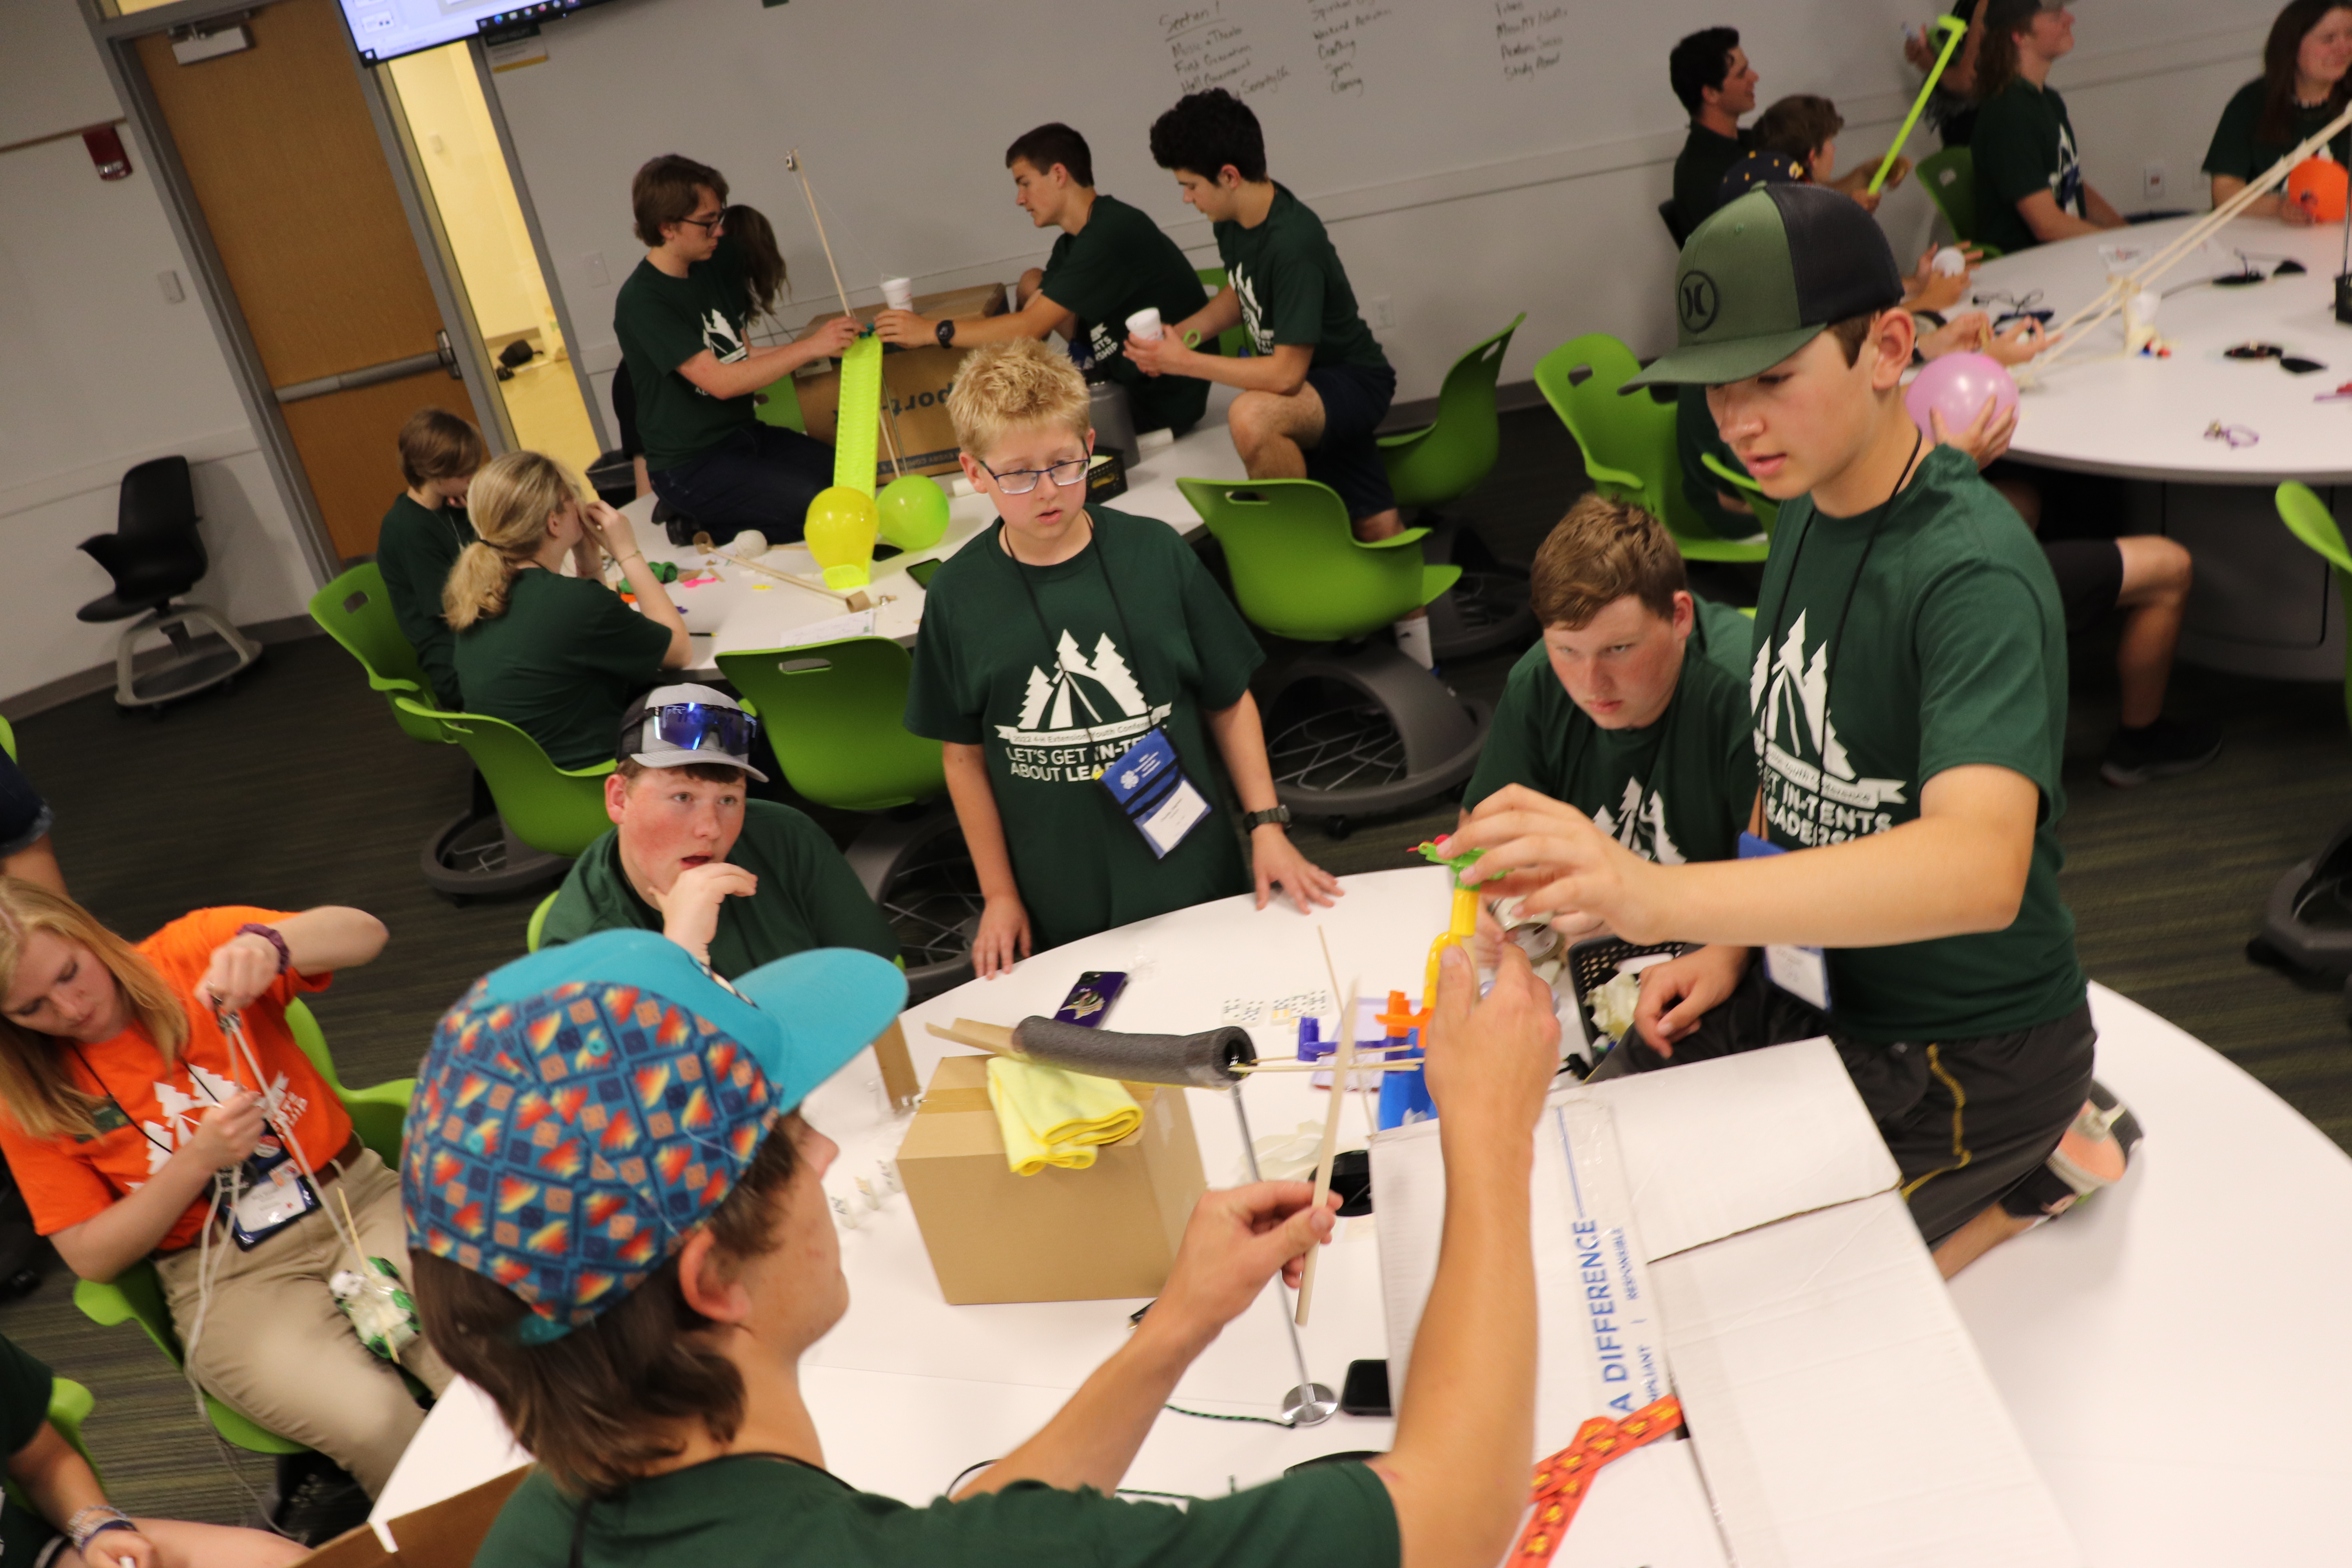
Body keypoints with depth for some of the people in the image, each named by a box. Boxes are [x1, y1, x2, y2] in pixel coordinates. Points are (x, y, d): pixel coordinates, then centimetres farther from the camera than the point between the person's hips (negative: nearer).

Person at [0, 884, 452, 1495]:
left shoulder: (196, 951, -1)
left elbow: (363, 932, -14)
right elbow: (89, 1257, 1)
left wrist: (269, 942, -36)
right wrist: (198, 1160, -14)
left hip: (357, 1198, 0)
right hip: (225, 1275, 0)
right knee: (373, 1423, -29)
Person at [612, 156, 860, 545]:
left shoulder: (709, 270, 9)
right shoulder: (642, 302, -17)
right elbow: (720, 381, -24)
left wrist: (826, 343, 0)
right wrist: (810, 347, -24)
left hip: (746, 435, 9)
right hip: (690, 467, -9)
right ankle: (715, 532, -3)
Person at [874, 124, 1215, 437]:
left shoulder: (1111, 234, -23)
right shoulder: (1072, 243, 8)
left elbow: (1031, 328, -26)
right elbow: (1030, 323, 4)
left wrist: (934, 331, -20)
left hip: (1166, 403, -10)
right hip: (1127, 377, 10)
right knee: (1032, 283, 10)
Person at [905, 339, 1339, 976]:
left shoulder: (1154, 552, -7)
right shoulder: (958, 595, -7)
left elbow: (1229, 702, 1)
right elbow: (964, 755, 2)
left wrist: (1268, 827, -4)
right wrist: (999, 895, 3)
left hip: (1190, 871, 0)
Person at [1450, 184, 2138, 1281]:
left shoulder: (1975, 574, -27)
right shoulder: (1805, 513, 0)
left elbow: (1980, 868, -43)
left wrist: (1665, 898, -55)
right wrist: (1734, 943, -2)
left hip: (1969, 1052, -8)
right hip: (1815, 987, 8)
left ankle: (2033, 1168, 9)